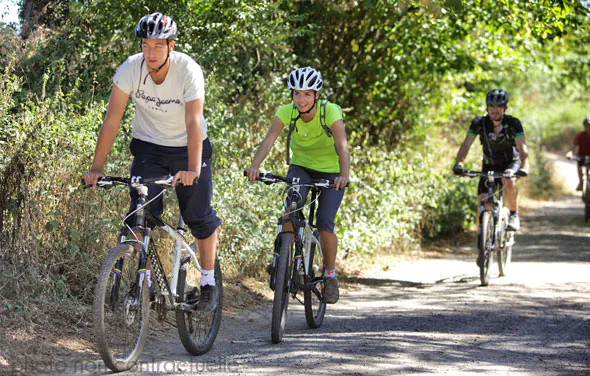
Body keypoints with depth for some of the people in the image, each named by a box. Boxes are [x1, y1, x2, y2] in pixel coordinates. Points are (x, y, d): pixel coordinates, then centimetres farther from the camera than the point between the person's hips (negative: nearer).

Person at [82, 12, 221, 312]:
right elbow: (112, 121, -18)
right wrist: (96, 169, -23)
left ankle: (208, 282, 14)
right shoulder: (131, 69, -20)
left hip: (187, 147, -2)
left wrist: (193, 169, -45)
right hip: (148, 146, 2)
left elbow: (194, 122, -33)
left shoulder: (189, 71, -26)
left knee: (199, 217, -2)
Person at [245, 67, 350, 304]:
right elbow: (268, 140, -32)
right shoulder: (287, 112, -19)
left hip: (331, 171, -2)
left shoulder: (330, 112, -27)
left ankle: (330, 276, 6)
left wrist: (344, 175, -59)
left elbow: (343, 147, -40)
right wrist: (255, 165, -52)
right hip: (300, 167, 2)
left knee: (324, 223, -15)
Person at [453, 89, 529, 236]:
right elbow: (466, 144, -22)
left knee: (508, 182, -37)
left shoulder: (513, 123, -20)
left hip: (510, 163, -2)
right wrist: (458, 164, -40)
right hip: (489, 166, 2)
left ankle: (514, 215, -13)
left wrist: (524, 167, -49)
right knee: (482, 206, -11)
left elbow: (522, 147, -30)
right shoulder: (479, 123, -16)